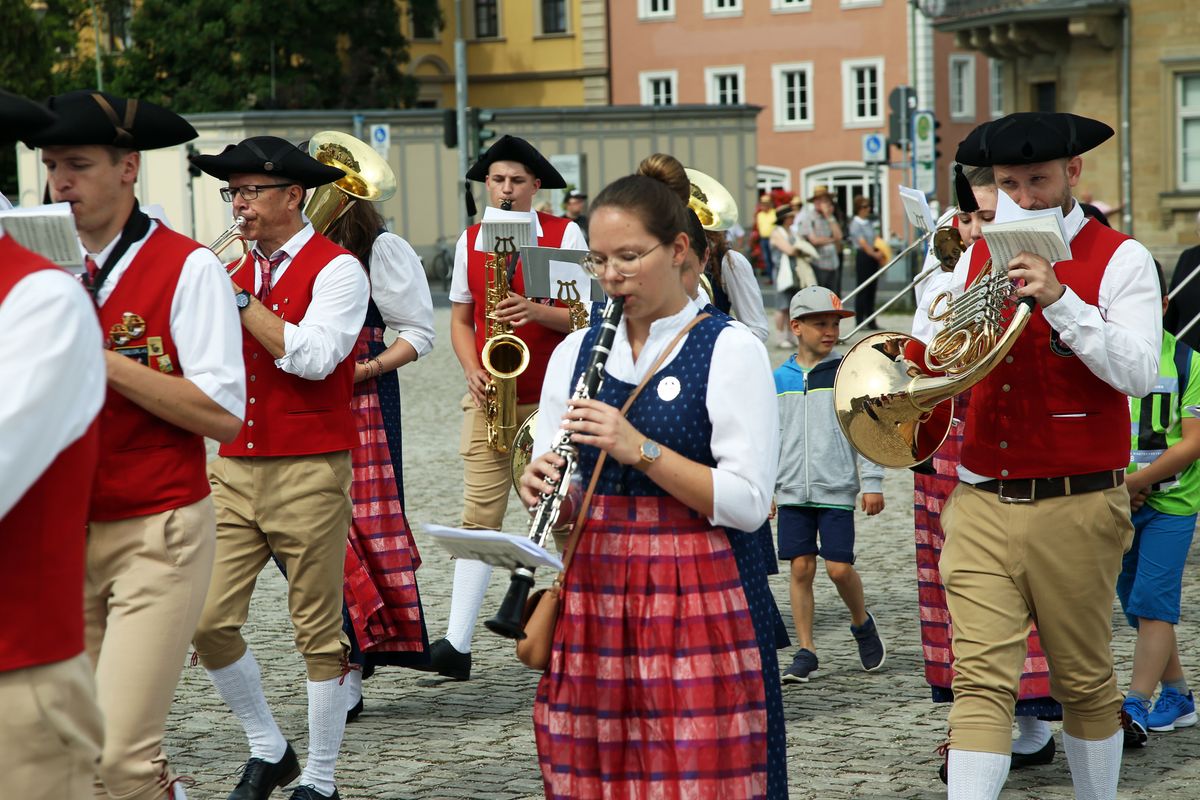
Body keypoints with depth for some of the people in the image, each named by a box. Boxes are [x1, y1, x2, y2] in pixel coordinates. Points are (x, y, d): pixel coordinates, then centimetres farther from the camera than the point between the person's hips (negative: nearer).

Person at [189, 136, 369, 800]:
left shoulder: (336, 270, -4)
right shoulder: (235, 268, 14)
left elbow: (312, 356, -19)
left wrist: (240, 299, -15)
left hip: (309, 472, -5)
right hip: (233, 468, 5)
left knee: (318, 631, 2)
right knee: (208, 621, -2)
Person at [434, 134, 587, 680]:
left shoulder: (564, 235, -1)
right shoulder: (469, 241, 10)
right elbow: (460, 319, 14)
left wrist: (535, 311, -21)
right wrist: (472, 372, -4)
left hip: (551, 398, -2)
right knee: (480, 514, -2)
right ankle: (457, 643, -4)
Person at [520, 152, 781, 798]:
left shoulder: (731, 352, -4)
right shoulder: (575, 351, 13)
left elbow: (748, 504, -11)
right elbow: (545, 469, 15)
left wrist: (639, 449, -20)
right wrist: (537, 481, -9)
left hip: (690, 600, -4)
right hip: (590, 591, 5)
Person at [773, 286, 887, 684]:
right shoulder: (779, 379, 9)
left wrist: (871, 482, -5)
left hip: (837, 489, -3)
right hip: (792, 491, 3)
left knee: (839, 567, -7)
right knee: (801, 567, 0)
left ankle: (862, 623, 22)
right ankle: (805, 651, 9)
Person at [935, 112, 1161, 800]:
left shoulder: (1120, 260, -2)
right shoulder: (978, 256, 12)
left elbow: (1138, 374, -15)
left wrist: (1059, 299, -23)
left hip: (1076, 509, -3)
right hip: (980, 504, 3)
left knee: (1086, 684, 9)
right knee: (980, 682, -6)